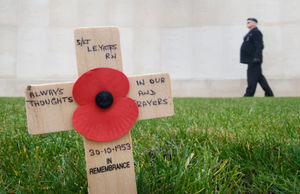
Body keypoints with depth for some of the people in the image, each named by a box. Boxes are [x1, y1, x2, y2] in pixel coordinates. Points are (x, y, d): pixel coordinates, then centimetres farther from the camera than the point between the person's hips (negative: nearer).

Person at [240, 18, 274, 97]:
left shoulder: (256, 32, -11)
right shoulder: (250, 33, 20)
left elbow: (259, 46, -20)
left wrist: (256, 58, -26)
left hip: (254, 60, -10)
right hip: (250, 60, 10)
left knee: (252, 78, -8)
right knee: (259, 77, 12)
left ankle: (249, 95, -7)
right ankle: (269, 93, 17)